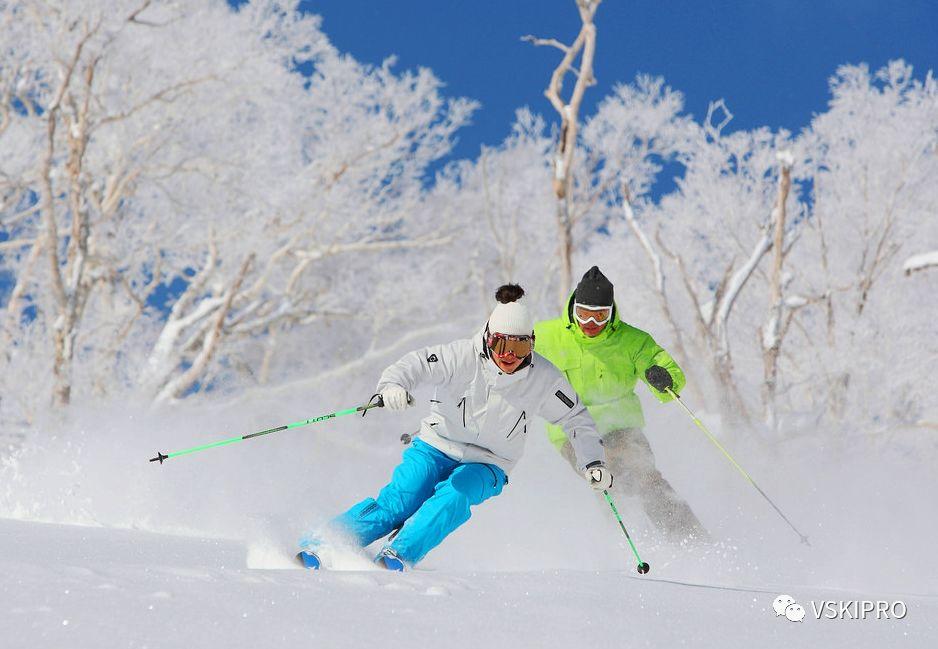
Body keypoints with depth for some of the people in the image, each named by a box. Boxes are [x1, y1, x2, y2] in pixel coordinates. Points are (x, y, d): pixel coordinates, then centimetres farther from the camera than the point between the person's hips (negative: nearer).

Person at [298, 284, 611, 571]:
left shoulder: (543, 379, -10)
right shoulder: (463, 356, -18)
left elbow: (576, 420, 3)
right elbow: (417, 364, -27)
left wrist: (594, 463, -8)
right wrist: (393, 385, -49)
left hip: (486, 466, 1)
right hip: (435, 448, -1)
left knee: (453, 497, -32)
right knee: (397, 502, -23)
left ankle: (398, 555, -39)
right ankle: (321, 544, -22)